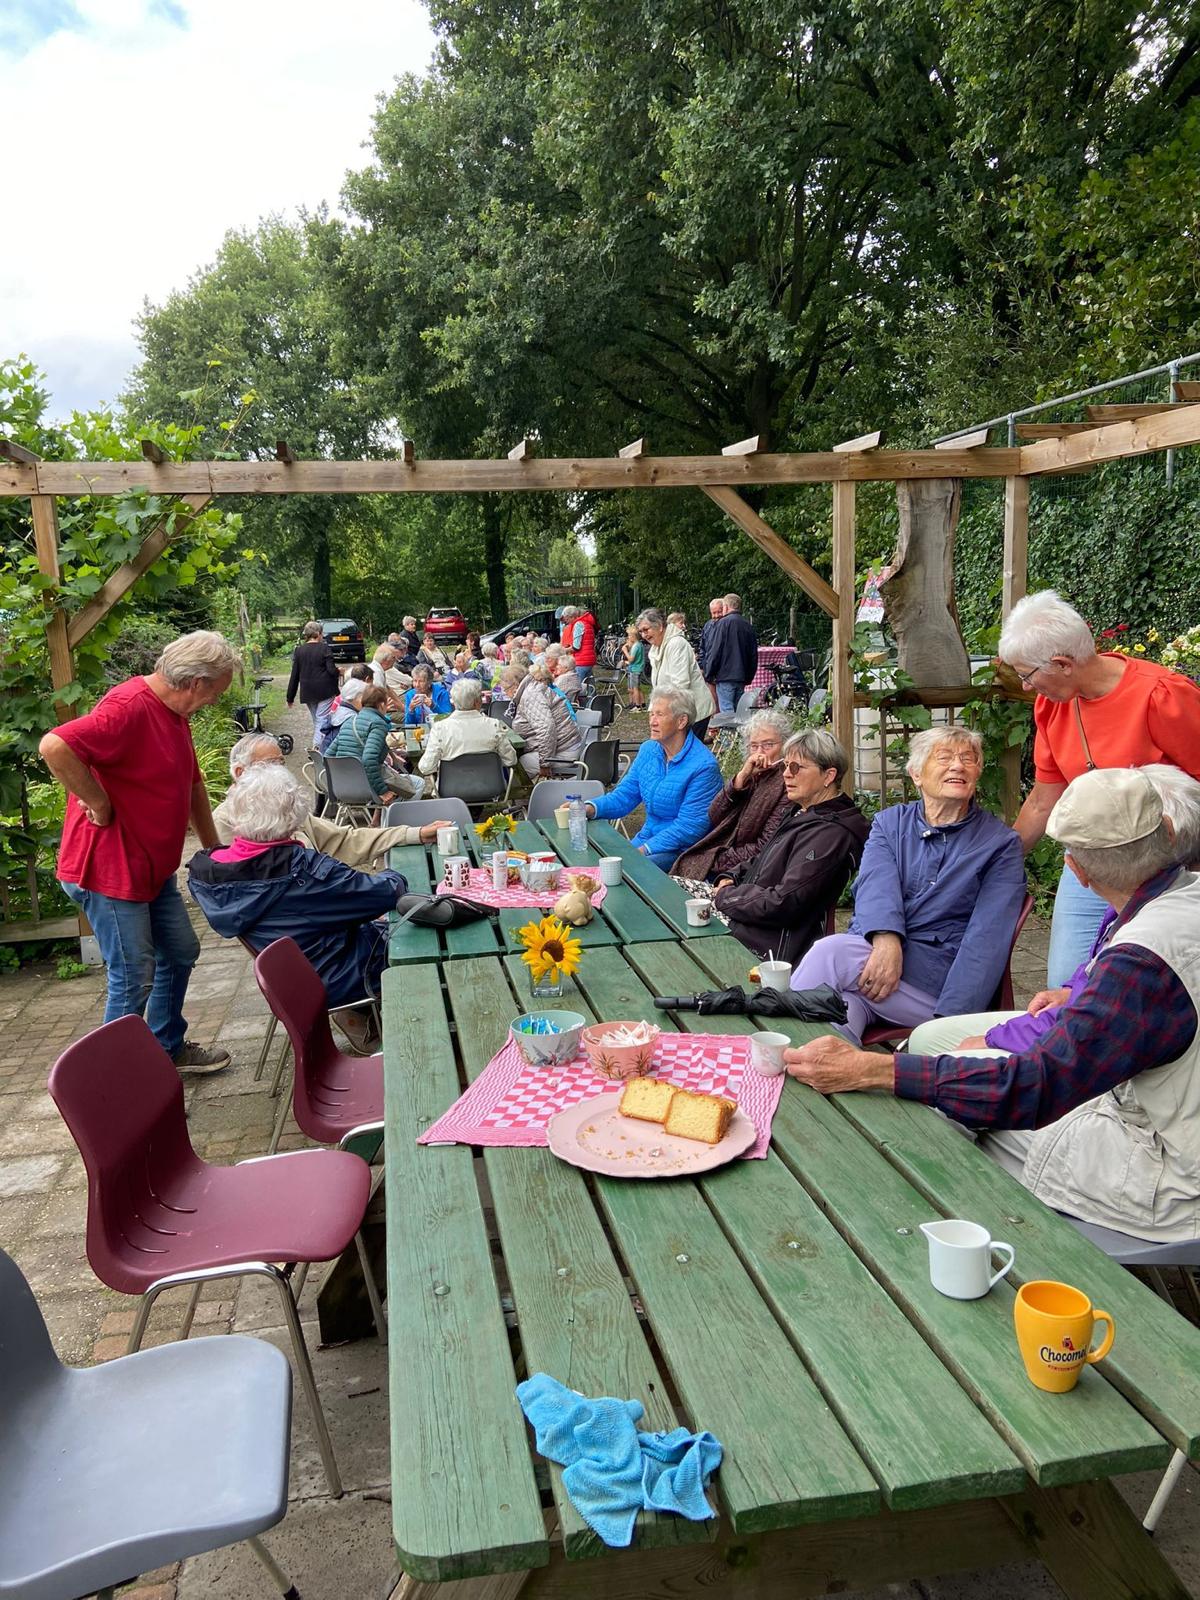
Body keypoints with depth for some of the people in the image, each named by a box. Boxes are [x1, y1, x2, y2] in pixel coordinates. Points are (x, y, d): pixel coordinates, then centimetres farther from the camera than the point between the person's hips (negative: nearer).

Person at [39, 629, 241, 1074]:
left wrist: (213, 849, 22)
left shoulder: (174, 712, 10)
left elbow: (192, 784, 21)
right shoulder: (129, 707, -23)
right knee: (134, 978, -1)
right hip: (108, 870, -10)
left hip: (152, 867, 10)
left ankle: (169, 1048, 36)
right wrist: (100, 806, -26)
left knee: (180, 953, 19)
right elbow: (54, 746, -38)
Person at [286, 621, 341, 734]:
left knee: (316, 720, 17)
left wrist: (290, 697, 11)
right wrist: (338, 671, 10)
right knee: (322, 720, -5)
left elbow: (294, 676, 5)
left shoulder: (299, 650, 4)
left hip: (307, 693, 5)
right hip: (325, 691, -5)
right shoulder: (324, 648, -9)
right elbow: (332, 670, -15)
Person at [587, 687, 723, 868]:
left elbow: (690, 827, -20)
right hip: (647, 837, 7)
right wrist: (591, 808, -10)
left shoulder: (703, 766, -18)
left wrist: (644, 850, -24)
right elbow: (624, 795, 10)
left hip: (682, 850, -7)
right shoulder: (648, 750, 7)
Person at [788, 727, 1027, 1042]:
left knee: (832, 951, -28)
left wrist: (950, 1018, -18)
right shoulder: (890, 823, 17)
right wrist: (886, 940, -28)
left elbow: (988, 936, -5)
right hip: (872, 949, 2)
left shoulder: (1000, 844, 7)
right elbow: (877, 885, -4)